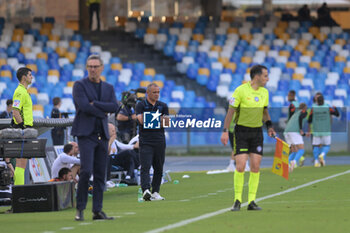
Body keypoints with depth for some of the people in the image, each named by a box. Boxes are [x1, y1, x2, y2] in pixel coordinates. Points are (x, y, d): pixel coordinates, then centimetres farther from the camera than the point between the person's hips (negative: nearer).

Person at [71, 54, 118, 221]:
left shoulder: (108, 88, 16)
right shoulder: (79, 85, 1)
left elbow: (114, 107, 0)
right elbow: (84, 106, -13)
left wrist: (95, 104, -9)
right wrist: (103, 112, -5)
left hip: (102, 135, 5)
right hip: (86, 133, -5)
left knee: (100, 174, 4)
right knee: (86, 170, -16)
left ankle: (97, 211, 6)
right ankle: (80, 208, -6)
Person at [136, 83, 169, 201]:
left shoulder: (163, 106, 13)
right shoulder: (141, 105, 2)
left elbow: (167, 122, 4)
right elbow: (141, 120, -12)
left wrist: (150, 121, -8)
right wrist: (159, 120, -5)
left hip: (159, 140, 4)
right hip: (145, 141, -4)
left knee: (158, 168, 7)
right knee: (145, 167, -14)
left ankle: (155, 192, 14)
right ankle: (146, 190, -26)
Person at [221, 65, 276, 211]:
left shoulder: (264, 92, 5)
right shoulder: (241, 90, -12)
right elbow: (231, 111, -9)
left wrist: (269, 125, 8)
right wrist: (225, 131, -12)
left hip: (257, 131, 5)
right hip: (241, 130, -5)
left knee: (255, 167, -1)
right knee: (240, 166, -10)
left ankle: (252, 201, 5)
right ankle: (237, 201, 0)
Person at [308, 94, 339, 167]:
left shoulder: (313, 109, -4)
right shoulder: (328, 108, -6)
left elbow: (309, 121, 0)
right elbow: (337, 114, 6)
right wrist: (335, 108, 24)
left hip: (316, 131, 1)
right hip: (326, 131, -1)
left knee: (316, 146, 12)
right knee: (327, 146, 11)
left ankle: (316, 161, -4)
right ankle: (322, 155, -19)